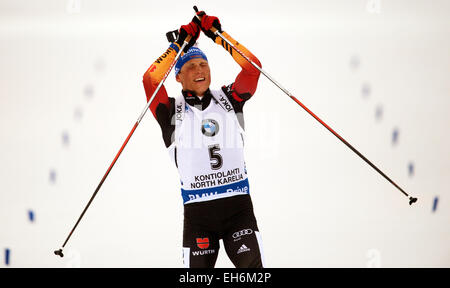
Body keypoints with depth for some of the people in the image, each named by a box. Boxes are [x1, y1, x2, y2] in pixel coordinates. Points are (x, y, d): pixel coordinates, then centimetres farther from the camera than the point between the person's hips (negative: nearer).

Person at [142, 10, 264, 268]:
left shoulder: (228, 99, 13)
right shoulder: (173, 111, 6)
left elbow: (252, 67, 1)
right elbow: (150, 80, -9)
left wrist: (218, 34, -2)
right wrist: (180, 44, -8)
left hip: (238, 206, 1)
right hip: (197, 212, -1)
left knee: (254, 270, -11)